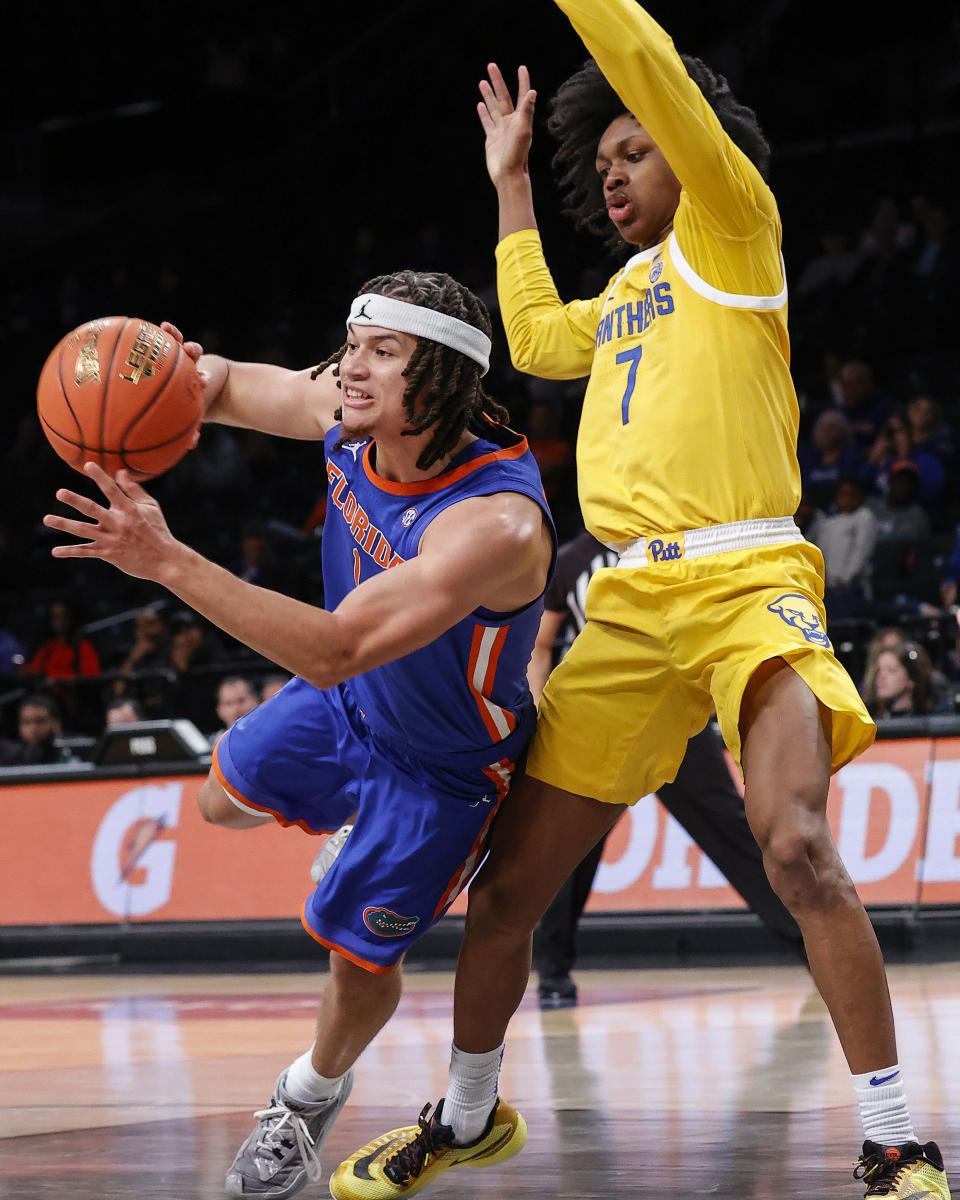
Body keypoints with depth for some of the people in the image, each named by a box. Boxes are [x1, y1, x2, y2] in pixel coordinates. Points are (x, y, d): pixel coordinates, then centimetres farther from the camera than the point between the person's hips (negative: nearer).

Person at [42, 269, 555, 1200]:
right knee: (226, 800, 25)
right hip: (347, 702, 7)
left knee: (358, 954, 4)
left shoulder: (495, 522, -44)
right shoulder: (350, 415, -21)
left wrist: (170, 563, -54)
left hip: (443, 765, -7)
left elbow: (333, 651, -49)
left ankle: (314, 1093, 36)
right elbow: (226, 386, -2)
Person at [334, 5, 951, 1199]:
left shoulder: (731, 230, 5)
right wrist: (511, 182, 42)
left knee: (795, 844, -29)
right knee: (506, 884, 7)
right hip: (630, 604, 7)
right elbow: (535, 338, 42)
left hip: (747, 582, -7)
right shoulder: (627, 289, 24)